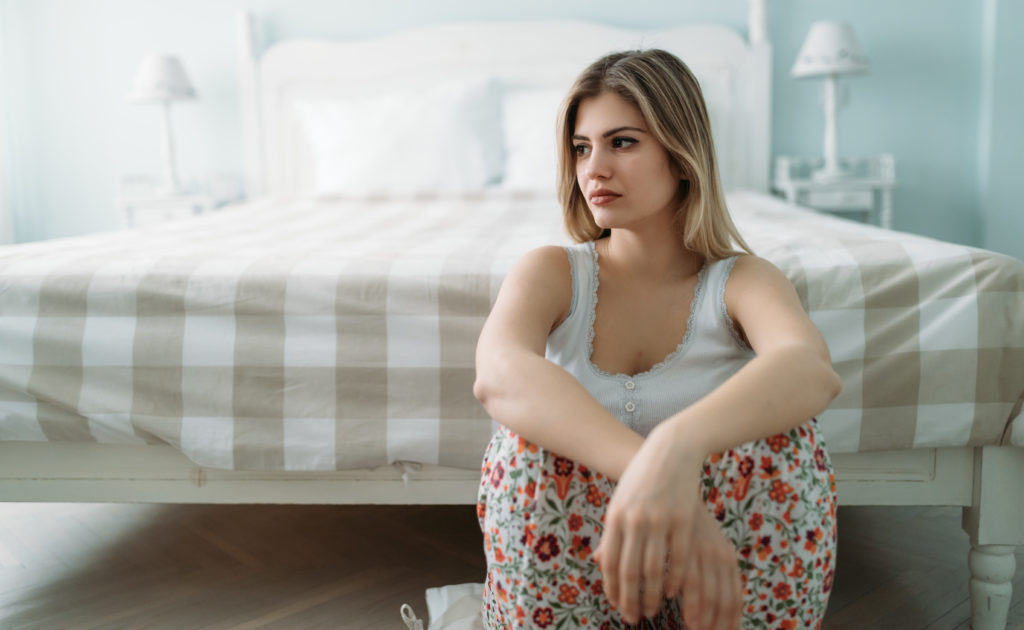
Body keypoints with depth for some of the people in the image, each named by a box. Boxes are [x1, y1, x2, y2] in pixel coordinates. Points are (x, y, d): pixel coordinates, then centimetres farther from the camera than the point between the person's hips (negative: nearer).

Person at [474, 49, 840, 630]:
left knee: (784, 433, -29)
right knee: (530, 439, -30)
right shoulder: (552, 272, -3)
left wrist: (678, 445, -53)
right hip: (575, 573, 1)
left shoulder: (743, 280, -4)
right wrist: (644, 471, -47)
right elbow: (497, 373, -28)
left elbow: (812, 368, -31)